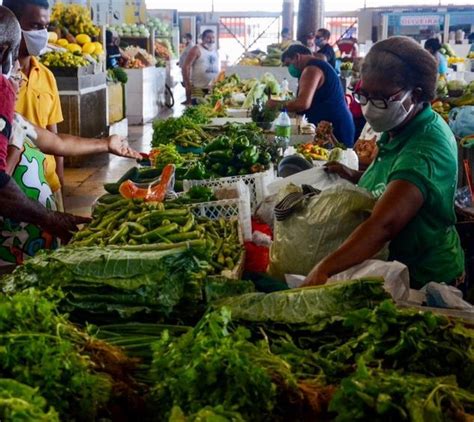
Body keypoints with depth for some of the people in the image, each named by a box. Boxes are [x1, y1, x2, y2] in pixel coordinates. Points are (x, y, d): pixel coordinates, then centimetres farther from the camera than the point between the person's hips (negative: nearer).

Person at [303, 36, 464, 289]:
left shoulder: (425, 149, -28)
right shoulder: (400, 128, 1)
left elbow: (383, 225, -40)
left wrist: (323, 270, -49)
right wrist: (355, 177, 0)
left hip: (423, 280, -8)